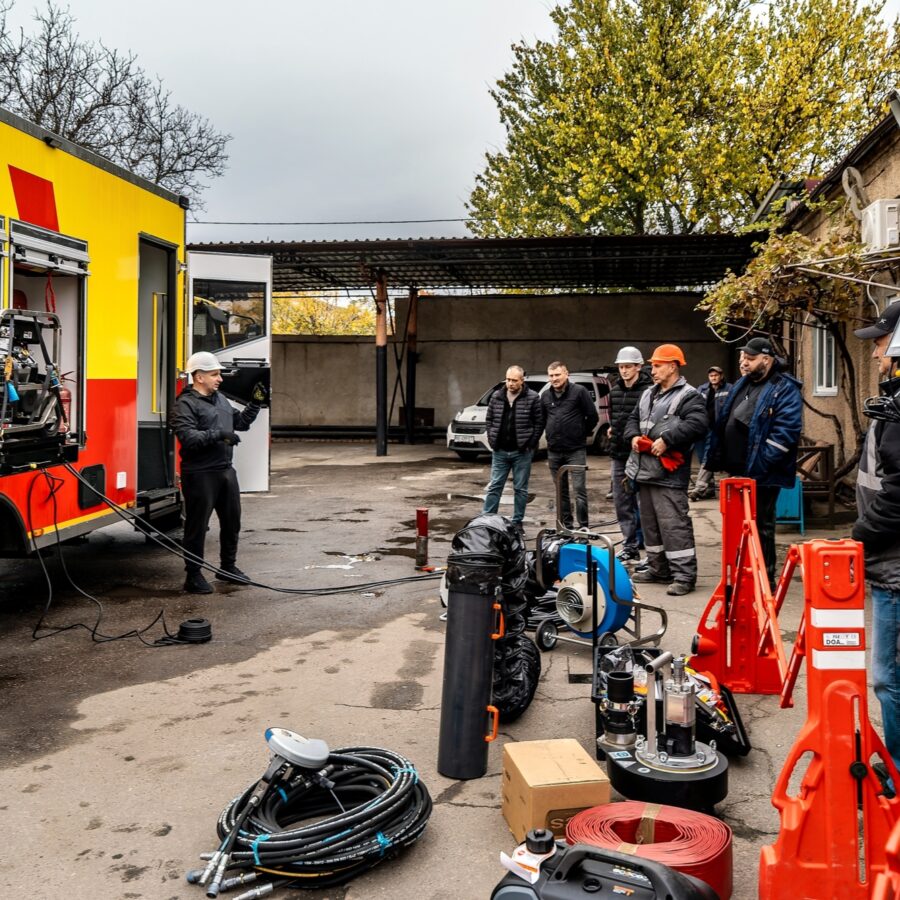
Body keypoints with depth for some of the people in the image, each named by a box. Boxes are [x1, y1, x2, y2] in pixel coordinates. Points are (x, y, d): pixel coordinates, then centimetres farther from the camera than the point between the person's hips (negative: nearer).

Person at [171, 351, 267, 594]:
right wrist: (218, 434, -28)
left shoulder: (220, 400, 16)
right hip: (200, 474, -8)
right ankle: (193, 576, 10)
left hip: (225, 471, 9)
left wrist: (255, 404, 11)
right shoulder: (185, 404, -11)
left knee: (232, 521, 17)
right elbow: (187, 436, -23)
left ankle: (228, 566, 33)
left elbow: (240, 422, 23)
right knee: (197, 526, 0)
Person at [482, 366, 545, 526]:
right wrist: (492, 440, 4)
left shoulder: (533, 398, -7)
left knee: (520, 489, 6)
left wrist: (530, 444, -9)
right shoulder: (496, 396, 5)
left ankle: (517, 522, 14)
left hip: (522, 452, -3)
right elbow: (489, 419, 13)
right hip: (500, 451, 3)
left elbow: (539, 423, -5)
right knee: (494, 487, 6)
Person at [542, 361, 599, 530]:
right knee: (561, 491, 11)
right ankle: (565, 526, 19)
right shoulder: (545, 395, 10)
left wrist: (582, 434, 4)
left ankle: (583, 527, -1)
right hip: (553, 452, 5)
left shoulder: (579, 391, -6)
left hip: (575, 451, -5)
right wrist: (551, 437, 13)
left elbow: (593, 417, -3)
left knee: (579, 489, -7)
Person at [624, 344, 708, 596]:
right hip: (644, 470, 9)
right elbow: (633, 419, 25)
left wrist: (666, 439, -25)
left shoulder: (688, 396, -8)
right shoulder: (648, 394, 19)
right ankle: (658, 568, 27)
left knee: (674, 524, -10)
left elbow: (697, 424, -22)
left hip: (668, 474, -9)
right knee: (650, 523, 16)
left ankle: (684, 575, -5)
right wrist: (634, 436, 3)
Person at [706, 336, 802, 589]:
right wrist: (717, 458, 11)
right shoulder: (741, 384, 15)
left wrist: (760, 464, -23)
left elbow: (786, 432, -21)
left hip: (761, 474, -8)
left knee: (761, 527, 2)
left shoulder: (784, 389, -12)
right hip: (737, 470, 8)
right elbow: (723, 422, 19)